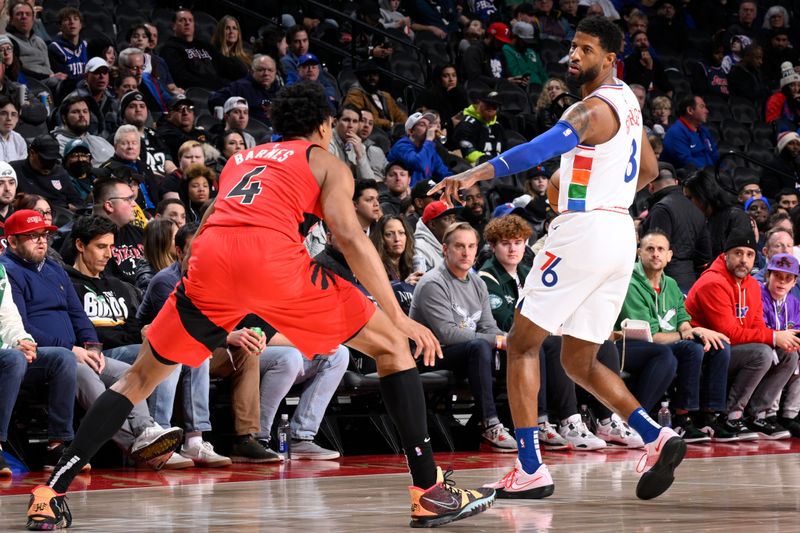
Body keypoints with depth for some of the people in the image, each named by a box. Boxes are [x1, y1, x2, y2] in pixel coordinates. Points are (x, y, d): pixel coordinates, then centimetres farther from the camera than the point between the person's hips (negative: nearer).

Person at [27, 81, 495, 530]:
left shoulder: (241, 158, 36)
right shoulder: (327, 163, 21)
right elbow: (350, 237, 3)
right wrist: (399, 316, 1)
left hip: (211, 257, 4)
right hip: (273, 255, -4)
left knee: (143, 376, 20)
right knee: (392, 346, 11)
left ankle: (52, 494, 8)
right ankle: (430, 492, 4)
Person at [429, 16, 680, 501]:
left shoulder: (594, 109, -13)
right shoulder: (627, 100, 16)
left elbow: (541, 149, -30)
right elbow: (649, 169, 30)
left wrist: (477, 174, -40)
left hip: (584, 231, -9)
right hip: (620, 234, 9)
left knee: (522, 345, -2)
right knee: (579, 361, 16)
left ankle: (531, 470, -8)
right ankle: (657, 438, 0)